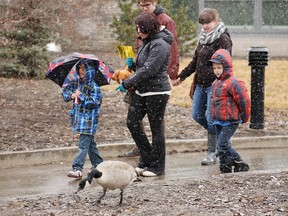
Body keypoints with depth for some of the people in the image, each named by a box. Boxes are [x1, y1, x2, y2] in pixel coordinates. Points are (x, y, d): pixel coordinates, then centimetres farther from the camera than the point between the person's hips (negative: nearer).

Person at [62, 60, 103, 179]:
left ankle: (77, 168, -17)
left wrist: (81, 96, -19)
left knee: (83, 145, -11)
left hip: (89, 119, -8)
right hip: (79, 117, 8)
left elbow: (94, 101, -18)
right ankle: (98, 164, 29)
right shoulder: (77, 83, 10)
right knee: (90, 143, 18)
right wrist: (71, 95, -4)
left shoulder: (94, 86, -12)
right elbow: (65, 90, 17)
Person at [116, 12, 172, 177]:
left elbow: (148, 70, -24)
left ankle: (157, 167, 10)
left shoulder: (160, 45, -18)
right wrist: (132, 64, 4)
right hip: (142, 91, 10)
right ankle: (147, 159, 18)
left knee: (156, 128, 0)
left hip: (157, 92, -10)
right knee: (132, 122, 7)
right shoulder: (147, 42, 12)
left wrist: (127, 84, -21)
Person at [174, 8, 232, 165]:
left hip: (214, 85, -9)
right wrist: (182, 76, 25)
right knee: (197, 115, 10)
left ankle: (212, 153, 2)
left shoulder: (223, 39, -10)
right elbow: (195, 61, 24)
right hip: (201, 84, 9)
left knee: (210, 117, -8)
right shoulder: (203, 38, 15)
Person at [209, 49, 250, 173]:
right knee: (220, 145, 8)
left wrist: (244, 118, -2)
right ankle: (225, 168, 16)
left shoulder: (233, 83, -15)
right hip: (218, 121, 8)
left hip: (230, 121, -8)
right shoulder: (216, 83, 11)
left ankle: (239, 164, -2)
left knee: (222, 144, -15)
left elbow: (244, 101, -12)